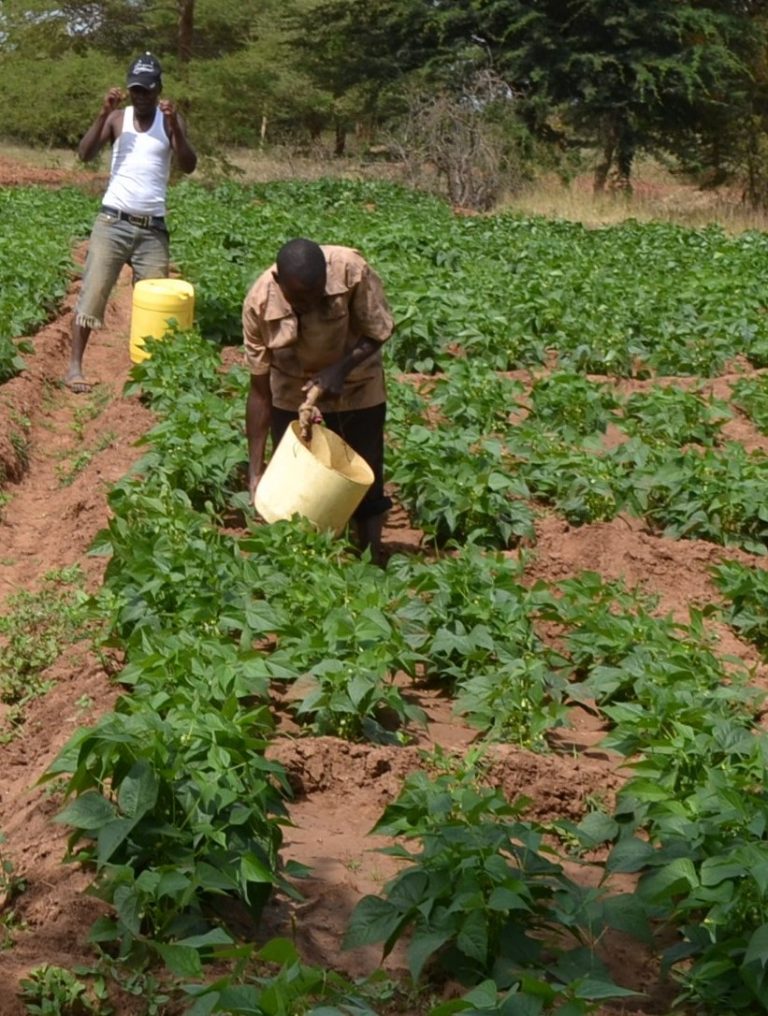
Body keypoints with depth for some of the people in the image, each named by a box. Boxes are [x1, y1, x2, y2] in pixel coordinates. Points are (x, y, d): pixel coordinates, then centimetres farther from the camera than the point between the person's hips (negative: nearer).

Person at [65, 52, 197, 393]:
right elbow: (85, 154, -8)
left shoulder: (171, 121, 3)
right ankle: (74, 366, -6)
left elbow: (189, 166, -10)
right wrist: (103, 113, -16)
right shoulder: (117, 118, 3)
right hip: (113, 222, -1)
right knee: (92, 293, -8)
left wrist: (173, 125, -21)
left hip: (153, 228, 1)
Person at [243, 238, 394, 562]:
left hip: (356, 390, 0)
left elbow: (378, 332, -15)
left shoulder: (351, 271, -32)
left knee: (366, 486, 8)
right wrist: (255, 468, -18)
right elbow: (259, 390, -19)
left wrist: (340, 369, -32)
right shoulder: (259, 303, -27)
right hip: (292, 398, 0)